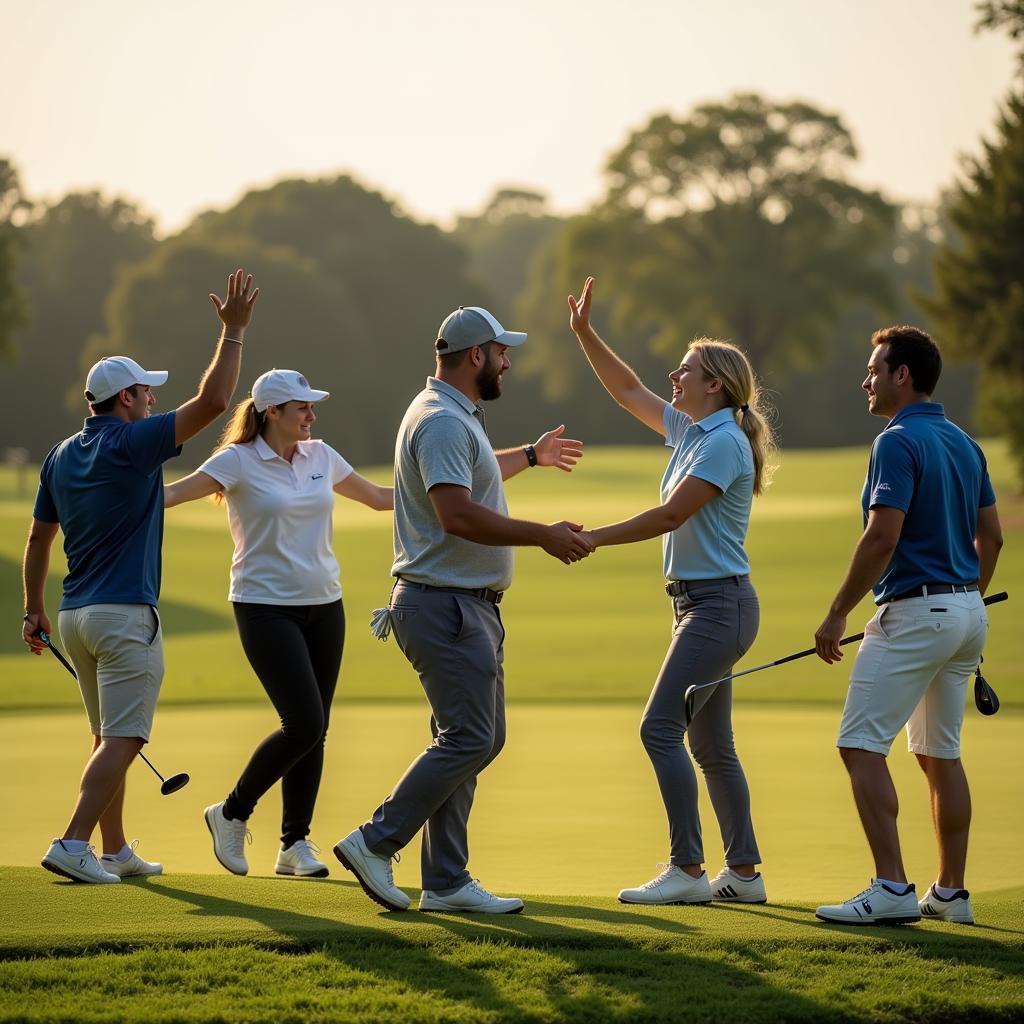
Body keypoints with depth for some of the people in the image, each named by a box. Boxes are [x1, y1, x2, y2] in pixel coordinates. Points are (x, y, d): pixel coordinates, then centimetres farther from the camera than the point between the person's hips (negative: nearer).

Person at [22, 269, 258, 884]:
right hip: (125, 615, -8)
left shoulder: (62, 457, 11)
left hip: (75, 615, 8)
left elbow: (38, 540, 16)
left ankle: (116, 851, 20)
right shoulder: (131, 445, -12)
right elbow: (213, 401, -16)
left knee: (110, 737, 16)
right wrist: (234, 331, -9)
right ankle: (73, 845, -18)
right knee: (121, 741, -8)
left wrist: (33, 610, 24)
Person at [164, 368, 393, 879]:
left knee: (314, 730, 4)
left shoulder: (320, 456, 9)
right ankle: (232, 814, 5)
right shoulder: (238, 462, -9)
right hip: (266, 608, -6)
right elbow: (171, 493, -20)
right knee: (305, 724, -15)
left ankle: (295, 843, 14)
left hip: (323, 606, 6)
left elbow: (379, 496, 23)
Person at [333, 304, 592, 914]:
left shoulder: (457, 416, 19)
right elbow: (458, 514, -30)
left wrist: (530, 457, 55)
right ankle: (376, 843, -6)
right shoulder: (442, 421, -17)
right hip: (445, 605, -11)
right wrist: (543, 536, -25)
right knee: (469, 739, -12)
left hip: (470, 608, 11)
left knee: (476, 740, 10)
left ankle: (447, 882, 11)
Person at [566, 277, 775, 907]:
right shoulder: (690, 431, 13)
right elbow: (630, 392, 26)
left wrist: (592, 539, -16)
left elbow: (671, 515, -20)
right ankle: (744, 872, 14)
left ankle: (688, 869, -14)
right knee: (711, 743, 10)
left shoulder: (724, 442, -14)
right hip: (701, 602, 10)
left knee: (661, 727, -13)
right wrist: (585, 334, 20)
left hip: (719, 603, -10)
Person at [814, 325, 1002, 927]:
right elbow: (991, 537, 17)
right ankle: (951, 893, 16)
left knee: (861, 746, -8)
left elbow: (882, 538, -21)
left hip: (914, 611, -9)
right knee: (941, 754, 14)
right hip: (967, 611, 9)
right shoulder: (964, 444, 13)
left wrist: (838, 615, -14)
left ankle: (892, 888, -15)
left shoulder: (899, 442, -14)